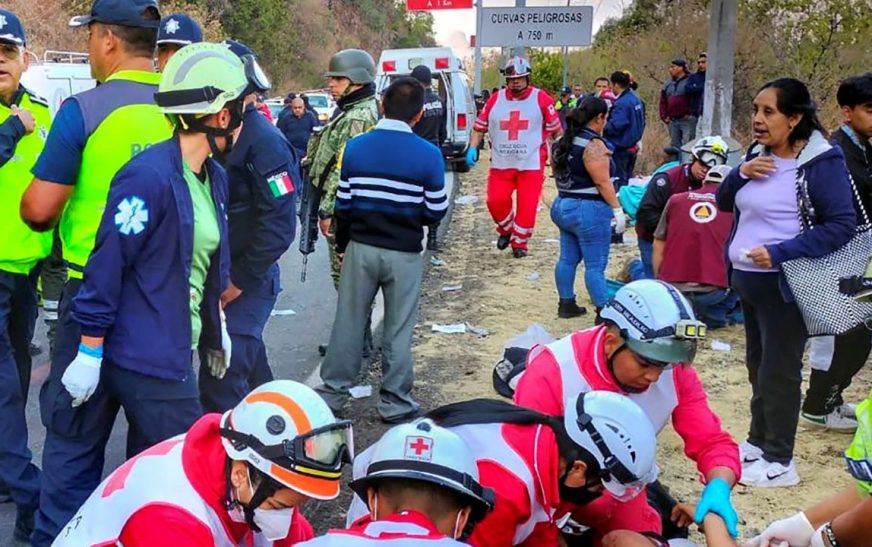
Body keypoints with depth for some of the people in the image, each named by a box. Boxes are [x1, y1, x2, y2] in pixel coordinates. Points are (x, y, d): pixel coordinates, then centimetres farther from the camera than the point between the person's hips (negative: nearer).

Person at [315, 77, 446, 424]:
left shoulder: (355, 147, -4)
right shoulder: (429, 155, -11)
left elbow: (343, 204, 0)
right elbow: (436, 211, -7)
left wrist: (342, 244, 14)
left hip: (361, 248, 2)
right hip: (404, 253, -2)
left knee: (348, 322, 13)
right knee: (398, 329, 9)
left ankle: (333, 392, 22)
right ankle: (394, 402, 16)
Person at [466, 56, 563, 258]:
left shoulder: (541, 99, -2)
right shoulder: (495, 100, 5)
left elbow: (556, 129, 3)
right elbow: (480, 126, 11)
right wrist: (472, 148, -2)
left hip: (531, 164, -2)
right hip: (501, 164, 2)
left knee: (527, 206, -1)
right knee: (495, 201, -4)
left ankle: (519, 242, 19)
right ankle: (507, 230, 25)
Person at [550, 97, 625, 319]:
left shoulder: (564, 141, 11)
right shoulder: (593, 144, -17)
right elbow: (602, 181, -20)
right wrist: (617, 209, -16)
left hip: (562, 206, 9)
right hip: (590, 210, -9)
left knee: (567, 258, 14)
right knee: (595, 265, -5)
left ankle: (566, 304, 22)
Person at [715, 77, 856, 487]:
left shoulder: (821, 162, -16)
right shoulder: (758, 153, 6)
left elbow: (842, 225, -19)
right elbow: (724, 202, 13)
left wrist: (779, 253, -25)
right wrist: (740, 173, -8)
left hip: (783, 284, -8)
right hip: (747, 278, 8)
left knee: (779, 372, 1)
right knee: (757, 365, 20)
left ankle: (779, 461, 14)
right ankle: (759, 441, 36)